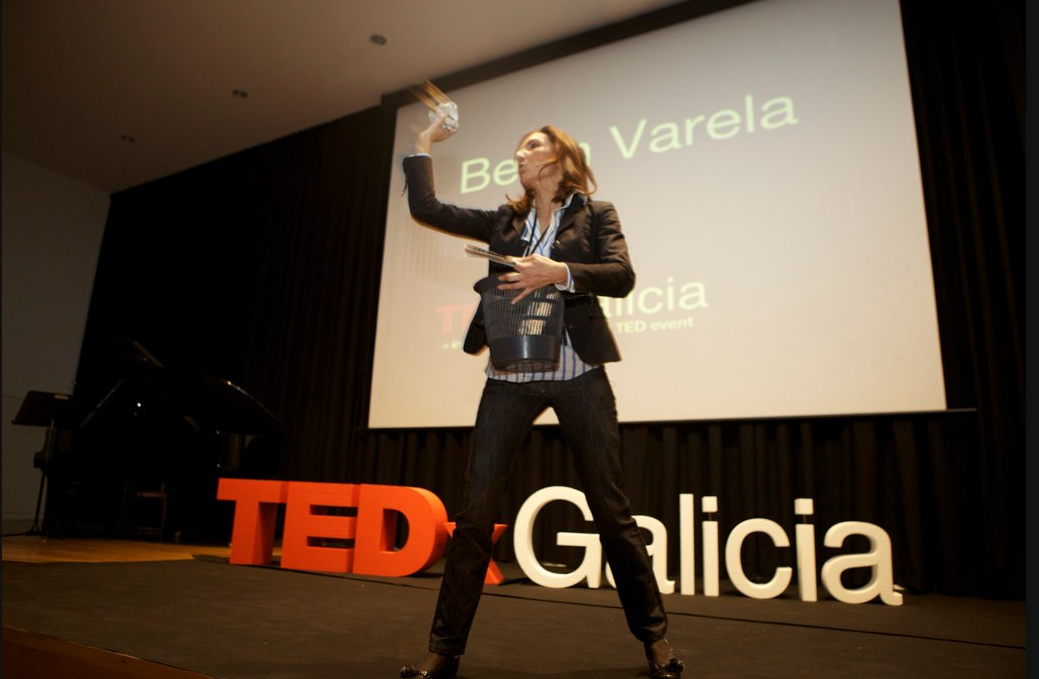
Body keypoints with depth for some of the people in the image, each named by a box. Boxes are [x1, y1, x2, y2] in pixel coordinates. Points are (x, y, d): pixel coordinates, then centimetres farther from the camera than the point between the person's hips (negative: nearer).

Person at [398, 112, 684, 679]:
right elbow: (426, 209, 14)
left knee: (611, 511, 4)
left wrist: (558, 273, -20)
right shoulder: (504, 221, 16)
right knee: (474, 513, 0)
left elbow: (622, 276, -8)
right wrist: (424, 146, 18)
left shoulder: (595, 214, 8)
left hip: (579, 375, -2)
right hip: (509, 378, 3)